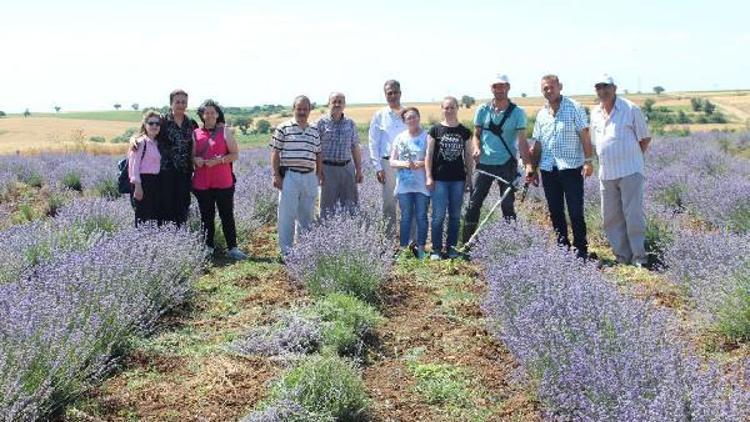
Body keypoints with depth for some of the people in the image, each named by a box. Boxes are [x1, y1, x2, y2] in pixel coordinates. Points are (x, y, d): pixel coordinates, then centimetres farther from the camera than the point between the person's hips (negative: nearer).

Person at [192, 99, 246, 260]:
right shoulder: (196, 134, 10)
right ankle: (208, 248, 18)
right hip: (202, 183, 2)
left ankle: (232, 248, 5)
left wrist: (219, 160, -15)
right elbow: (192, 155, 15)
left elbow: (235, 154, 0)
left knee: (227, 215, 0)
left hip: (223, 182, -2)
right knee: (206, 217, 9)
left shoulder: (225, 131, 4)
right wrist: (196, 160, -8)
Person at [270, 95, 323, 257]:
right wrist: (276, 175, -7)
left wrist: (320, 174, 12)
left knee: (307, 215, 11)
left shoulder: (315, 131, 13)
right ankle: (286, 250, 1)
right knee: (287, 215, -4)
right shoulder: (283, 128, -1)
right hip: (289, 176, -4)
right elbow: (275, 153, -2)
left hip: (310, 177, 5)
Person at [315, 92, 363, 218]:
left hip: (347, 167, 3)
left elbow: (355, 148, 14)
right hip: (328, 168, -3)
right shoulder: (321, 123, -2)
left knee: (351, 205, 6)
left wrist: (359, 170, 10)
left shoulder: (350, 124, 10)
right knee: (328, 206, 4)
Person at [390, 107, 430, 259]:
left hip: (422, 185, -2)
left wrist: (420, 164, -20)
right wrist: (404, 164, -13)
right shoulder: (400, 138, 6)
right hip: (404, 185, 2)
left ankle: (421, 248, 14)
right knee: (406, 217, 7)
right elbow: (392, 162, 6)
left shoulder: (426, 137, -2)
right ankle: (403, 248, 13)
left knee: (421, 217, 5)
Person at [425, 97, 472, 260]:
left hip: (458, 179, 3)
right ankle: (436, 249, 4)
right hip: (439, 178, -2)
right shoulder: (435, 130, 1)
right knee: (438, 215, -3)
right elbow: (429, 154, 0)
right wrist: (429, 177, -5)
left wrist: (469, 176, 7)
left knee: (455, 215, 8)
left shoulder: (464, 132, 7)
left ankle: (451, 246, 18)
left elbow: (468, 155, 11)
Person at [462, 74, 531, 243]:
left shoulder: (517, 112, -3)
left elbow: (522, 141, -8)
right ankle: (466, 244, 5)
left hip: (507, 165, -2)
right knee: (473, 204, 0)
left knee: (507, 205, 5)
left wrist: (528, 165, -18)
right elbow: (476, 134, 10)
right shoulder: (482, 110, 4)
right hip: (484, 164, 2)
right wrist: (476, 148, -12)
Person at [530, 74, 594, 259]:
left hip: (571, 167, -5)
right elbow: (537, 143, 17)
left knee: (575, 211, -3)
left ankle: (581, 249, 6)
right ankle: (562, 246, 20)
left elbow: (584, 135, -5)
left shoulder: (574, 108, -2)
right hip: (548, 169, 5)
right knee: (555, 211, 10)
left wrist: (588, 160, -13)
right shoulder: (541, 113, 13)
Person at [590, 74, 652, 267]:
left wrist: (631, 157, 5)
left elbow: (645, 138, 2)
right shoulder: (595, 113, 11)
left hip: (630, 172, -6)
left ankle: (639, 257, 2)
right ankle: (622, 257, 17)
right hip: (606, 174, 6)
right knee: (610, 218, 7)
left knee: (634, 215, -6)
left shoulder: (631, 109, -5)